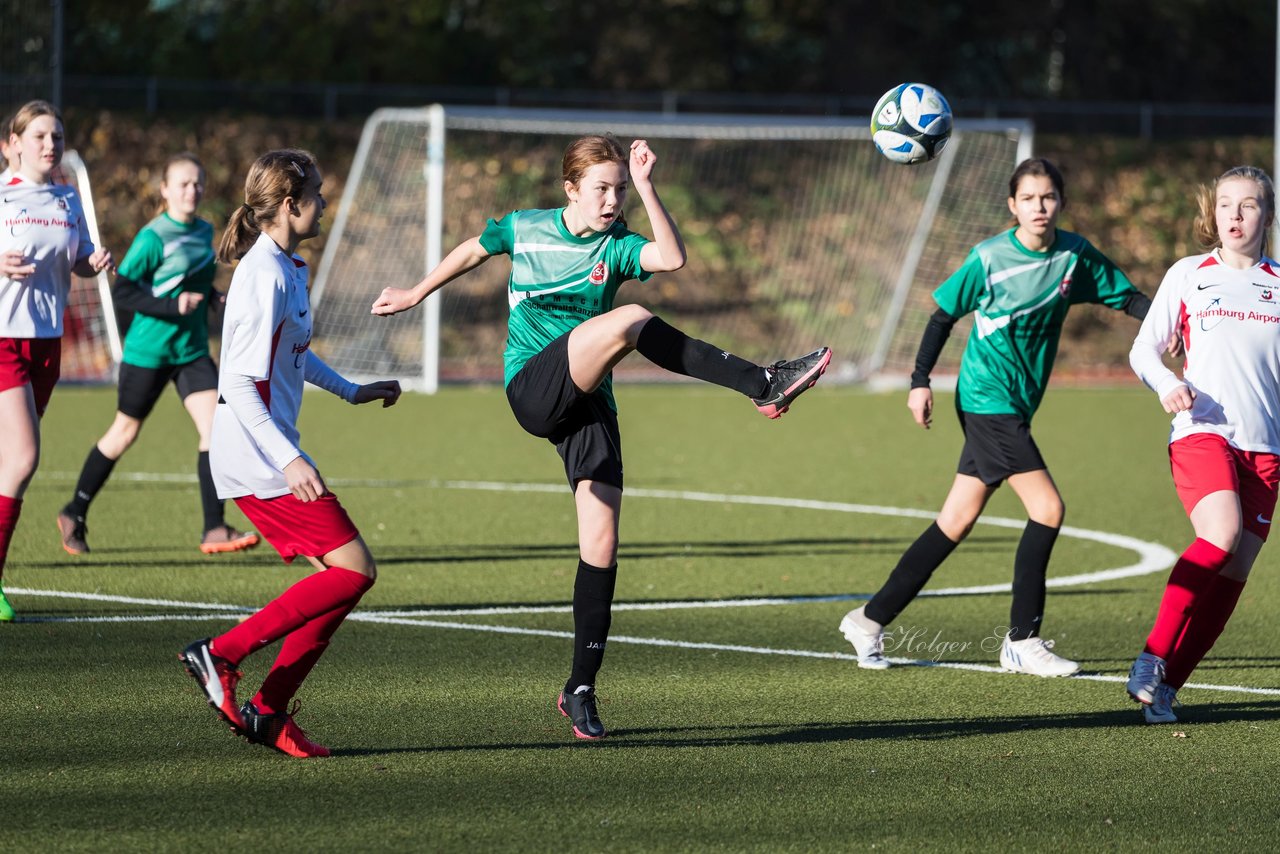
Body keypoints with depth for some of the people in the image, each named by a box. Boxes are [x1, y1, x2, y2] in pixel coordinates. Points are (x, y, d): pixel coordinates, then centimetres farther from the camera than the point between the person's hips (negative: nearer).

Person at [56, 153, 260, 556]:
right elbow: (122, 292, -19)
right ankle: (74, 514, 26)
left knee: (215, 424, -11)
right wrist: (172, 306, -25)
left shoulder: (204, 231, 7)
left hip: (192, 350, 6)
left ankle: (214, 529, -12)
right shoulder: (153, 238, -15)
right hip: (148, 351, -6)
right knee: (125, 432, 7)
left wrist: (210, 297, 4)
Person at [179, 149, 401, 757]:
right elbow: (240, 384, -23)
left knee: (343, 579, 8)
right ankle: (221, 655, -9)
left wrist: (351, 391, 40)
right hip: (258, 456, -10)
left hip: (268, 455, 10)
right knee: (354, 569, -12)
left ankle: (268, 711, 9)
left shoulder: (287, 269, 13)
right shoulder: (266, 276, -17)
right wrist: (288, 460, -29)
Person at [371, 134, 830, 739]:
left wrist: (644, 186, -23)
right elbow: (472, 252, 24)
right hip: (533, 388, -3)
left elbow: (673, 258, -20)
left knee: (602, 546, -5)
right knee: (628, 321, -29)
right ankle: (765, 386, -33)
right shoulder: (524, 230, 3)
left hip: (588, 404, 3)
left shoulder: (616, 248, 1)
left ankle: (581, 690, 6)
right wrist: (416, 295, 34)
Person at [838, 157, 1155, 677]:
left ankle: (872, 619, 17)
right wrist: (920, 381, -5)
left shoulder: (1075, 255, 4)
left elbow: (1126, 297, 11)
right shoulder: (989, 258, -10)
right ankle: (1023, 643, -6)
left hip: (1016, 406, 6)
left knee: (956, 523, 9)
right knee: (1047, 508, -15)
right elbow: (944, 315, -1)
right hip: (988, 399, -6)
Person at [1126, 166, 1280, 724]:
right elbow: (1143, 347, 11)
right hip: (1201, 430, -3)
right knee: (1222, 534, -28)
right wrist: (1165, 384, -9)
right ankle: (1154, 656, -19)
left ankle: (1165, 687, 3)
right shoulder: (1188, 275, 8)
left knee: (1234, 572, -6)